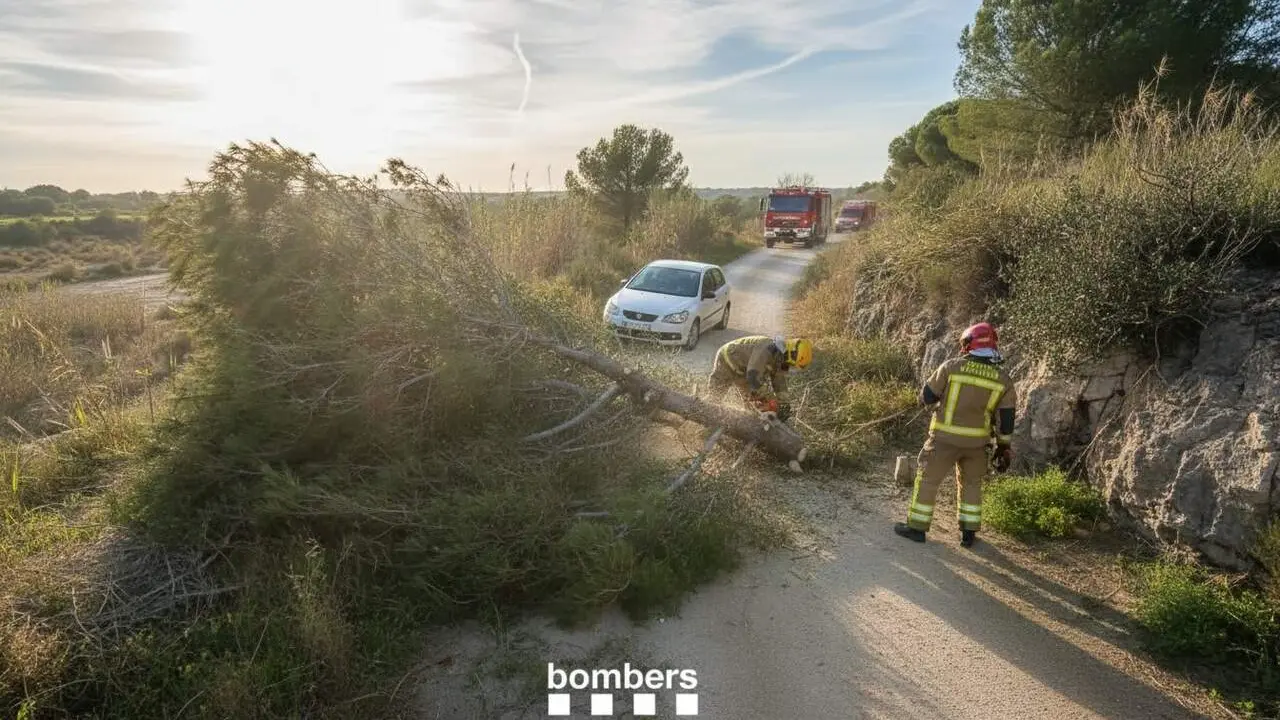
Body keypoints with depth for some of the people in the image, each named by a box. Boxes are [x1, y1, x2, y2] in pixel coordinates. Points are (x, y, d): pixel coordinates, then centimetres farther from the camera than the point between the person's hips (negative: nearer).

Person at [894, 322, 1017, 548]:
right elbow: (1006, 420, 0)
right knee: (972, 484, 22)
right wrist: (1003, 448, 12)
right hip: (976, 442, 3)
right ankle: (969, 533, 26)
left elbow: (926, 397, -4)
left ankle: (917, 527, 17)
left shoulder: (952, 367, -11)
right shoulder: (1003, 380, -3)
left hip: (945, 438, -3)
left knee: (928, 479, 10)